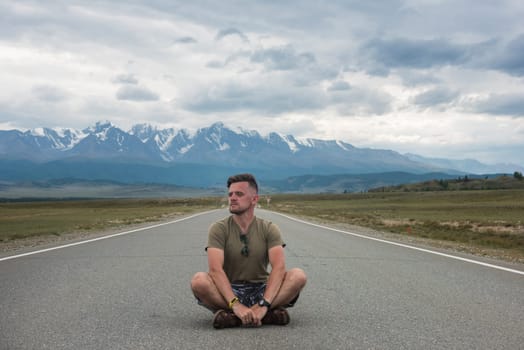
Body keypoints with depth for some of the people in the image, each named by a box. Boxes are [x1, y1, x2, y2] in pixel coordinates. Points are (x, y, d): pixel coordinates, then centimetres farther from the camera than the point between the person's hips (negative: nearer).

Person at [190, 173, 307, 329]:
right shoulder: (219, 229, -5)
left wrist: (263, 304, -31)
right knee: (199, 281, -32)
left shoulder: (269, 229, -1)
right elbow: (215, 269, -19)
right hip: (229, 291, -1)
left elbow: (279, 267, -16)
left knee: (298, 275, -24)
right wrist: (235, 304, -34)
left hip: (260, 291, 1)